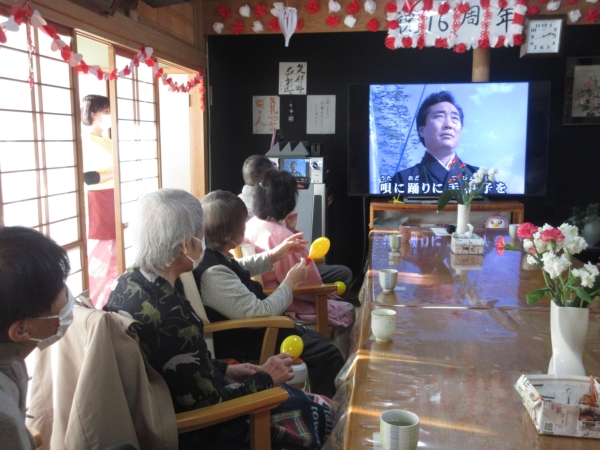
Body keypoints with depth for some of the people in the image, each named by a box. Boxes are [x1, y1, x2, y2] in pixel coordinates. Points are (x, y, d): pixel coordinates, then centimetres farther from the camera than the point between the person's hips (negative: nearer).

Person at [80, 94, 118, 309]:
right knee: (99, 256, -4)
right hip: (97, 204, -9)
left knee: (114, 254, 14)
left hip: (111, 202, 9)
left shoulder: (108, 142, 15)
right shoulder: (86, 141, -11)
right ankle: (98, 305, 6)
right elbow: (90, 178, -22)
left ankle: (111, 302, 25)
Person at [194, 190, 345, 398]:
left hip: (243, 331, 10)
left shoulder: (211, 255, -4)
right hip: (242, 346, -10)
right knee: (327, 354, -4)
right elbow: (261, 313, -32)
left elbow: (240, 268, 19)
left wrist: (276, 254, 14)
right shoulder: (214, 274, -35)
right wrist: (290, 282, -17)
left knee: (316, 338, 21)